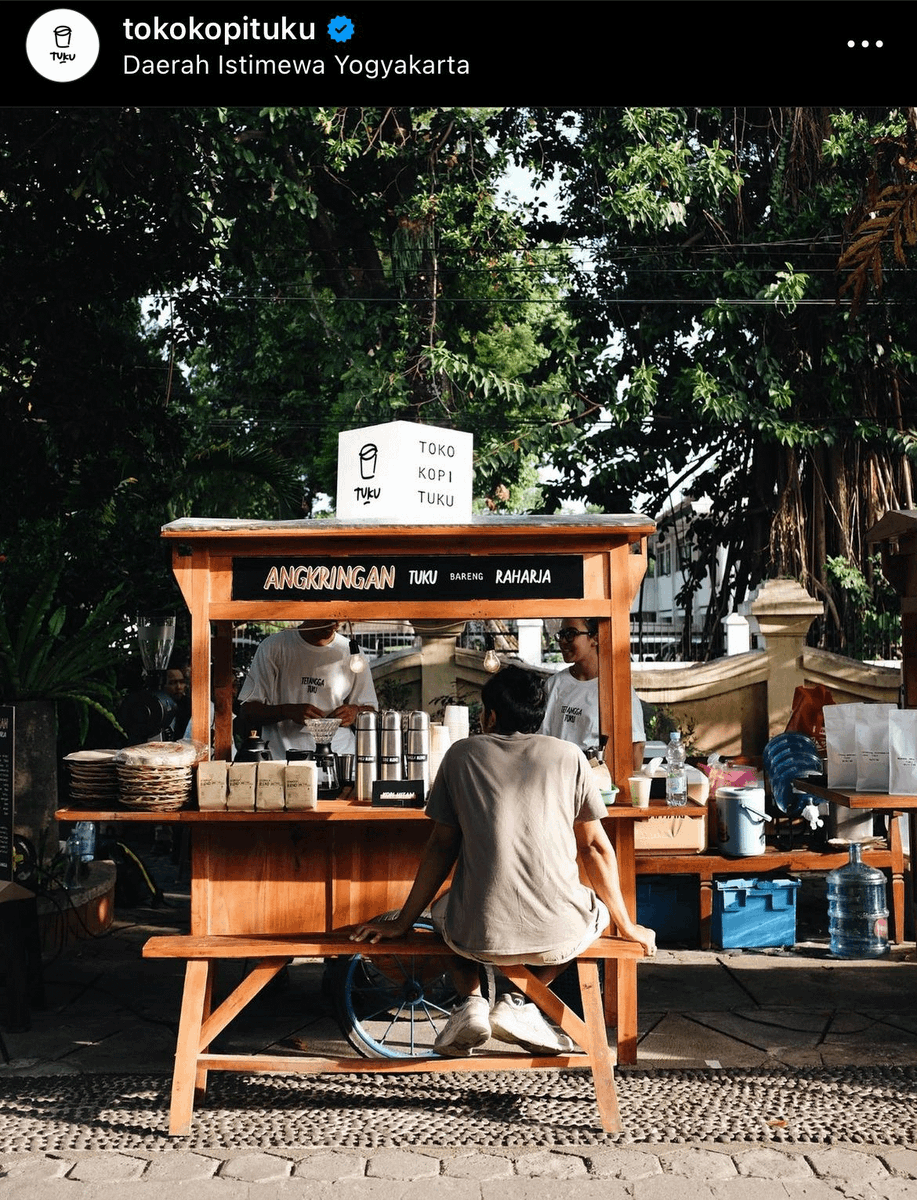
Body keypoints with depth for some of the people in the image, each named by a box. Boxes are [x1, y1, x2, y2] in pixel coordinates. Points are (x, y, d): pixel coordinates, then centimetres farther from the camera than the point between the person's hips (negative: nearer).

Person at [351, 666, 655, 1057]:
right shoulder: (568, 756, 8)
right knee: (597, 908, 34)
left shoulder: (462, 754, 9)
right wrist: (626, 925, 23)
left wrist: (402, 923, 22)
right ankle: (517, 1003, 13)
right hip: (556, 937, -1)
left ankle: (470, 1002, 10)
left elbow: (441, 847, 11)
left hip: (478, 936, 1)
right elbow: (594, 847, 11)